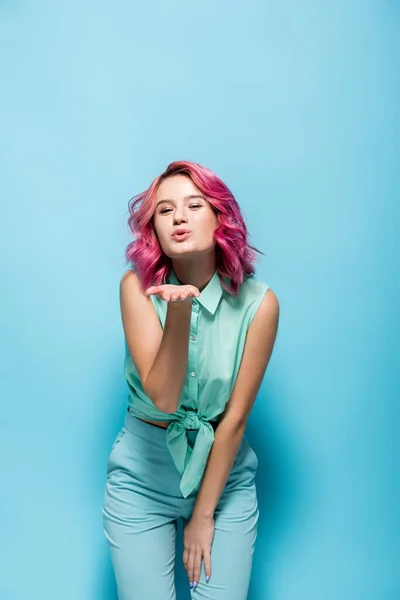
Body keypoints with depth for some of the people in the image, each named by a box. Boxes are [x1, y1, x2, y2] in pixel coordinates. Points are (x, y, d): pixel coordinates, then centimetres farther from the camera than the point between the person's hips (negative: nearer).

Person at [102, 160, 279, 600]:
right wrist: (179, 311, -34)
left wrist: (203, 514, -6)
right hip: (143, 471, 0)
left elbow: (235, 416, -10)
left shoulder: (258, 302, -14)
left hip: (223, 469, 0)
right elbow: (163, 397, -20)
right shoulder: (138, 287, -13)